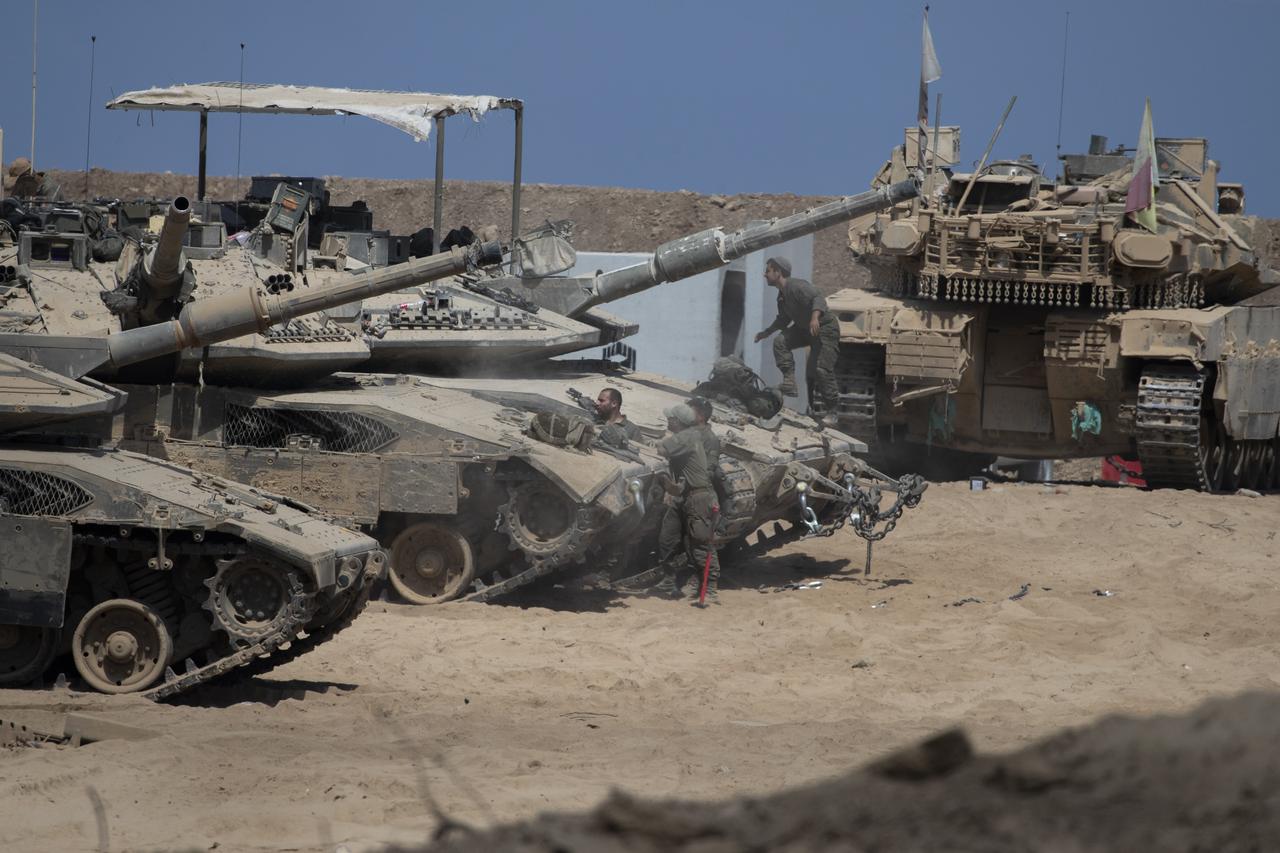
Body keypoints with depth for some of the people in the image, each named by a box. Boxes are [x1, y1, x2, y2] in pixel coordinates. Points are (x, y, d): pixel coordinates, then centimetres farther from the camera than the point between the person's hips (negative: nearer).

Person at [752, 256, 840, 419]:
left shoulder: (797, 286, -21)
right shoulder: (781, 296, 9)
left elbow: (818, 298, -35)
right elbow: (783, 320, 25)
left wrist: (815, 316, -53)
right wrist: (766, 333, 24)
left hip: (825, 328, -9)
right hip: (804, 329, 9)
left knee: (821, 369, -15)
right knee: (780, 342, -8)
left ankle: (831, 410, -6)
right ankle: (789, 383, -11)